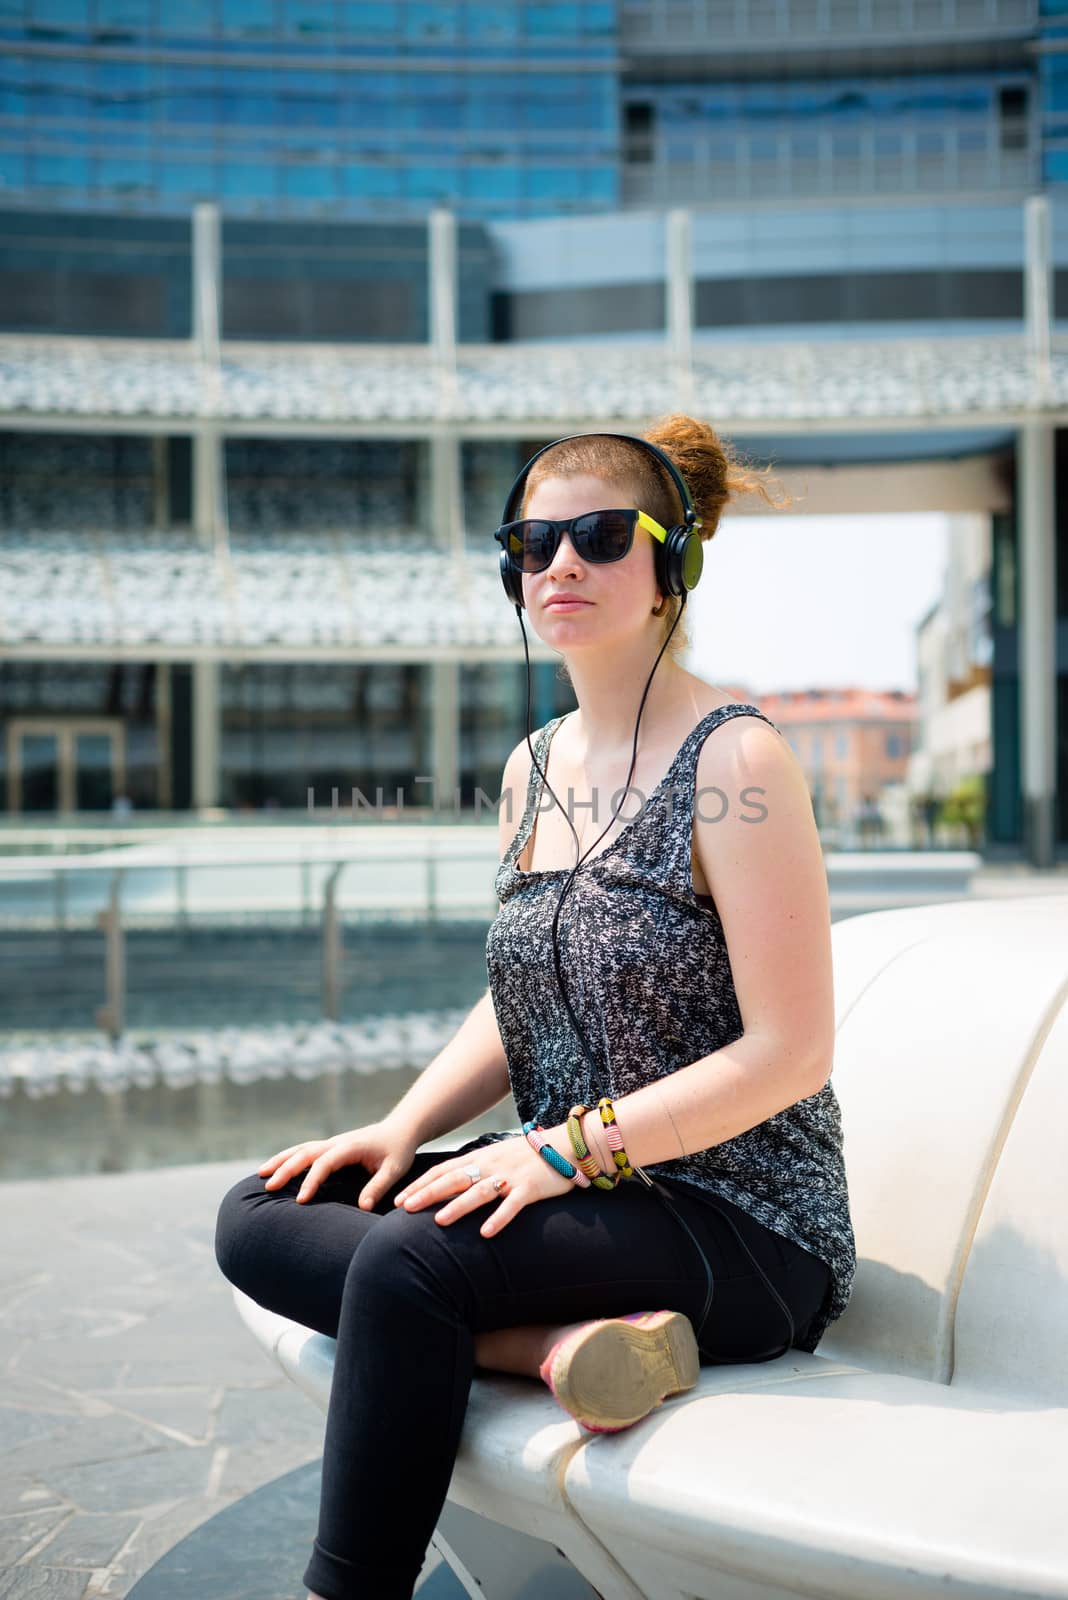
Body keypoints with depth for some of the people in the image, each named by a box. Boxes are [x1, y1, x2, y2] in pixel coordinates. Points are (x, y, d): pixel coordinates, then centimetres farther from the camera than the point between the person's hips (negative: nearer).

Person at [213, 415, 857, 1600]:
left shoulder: (733, 759, -13)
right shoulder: (532, 767, 9)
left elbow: (788, 1052, -16)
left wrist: (569, 1147, -19)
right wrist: (406, 1125, 0)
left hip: (740, 1223, -8)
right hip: (574, 1188, 8)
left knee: (404, 1257, -28)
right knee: (259, 1218, -5)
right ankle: (557, 1342, -20)